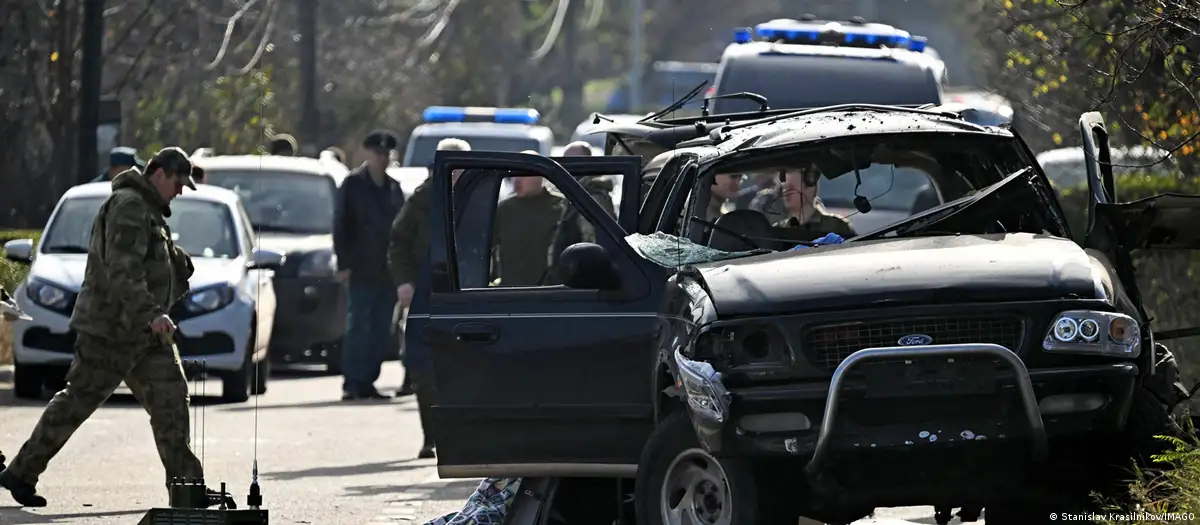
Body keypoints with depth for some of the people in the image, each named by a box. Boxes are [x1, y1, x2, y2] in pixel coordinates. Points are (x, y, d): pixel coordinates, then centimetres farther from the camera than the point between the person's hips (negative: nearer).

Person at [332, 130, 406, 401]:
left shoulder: (393, 187, 15)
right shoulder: (353, 184, 1)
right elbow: (341, 226, -2)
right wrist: (344, 263, -9)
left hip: (388, 271, 5)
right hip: (363, 270, -5)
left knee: (381, 332, 4)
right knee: (358, 327, -8)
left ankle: (366, 382, 9)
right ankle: (352, 383, -7)